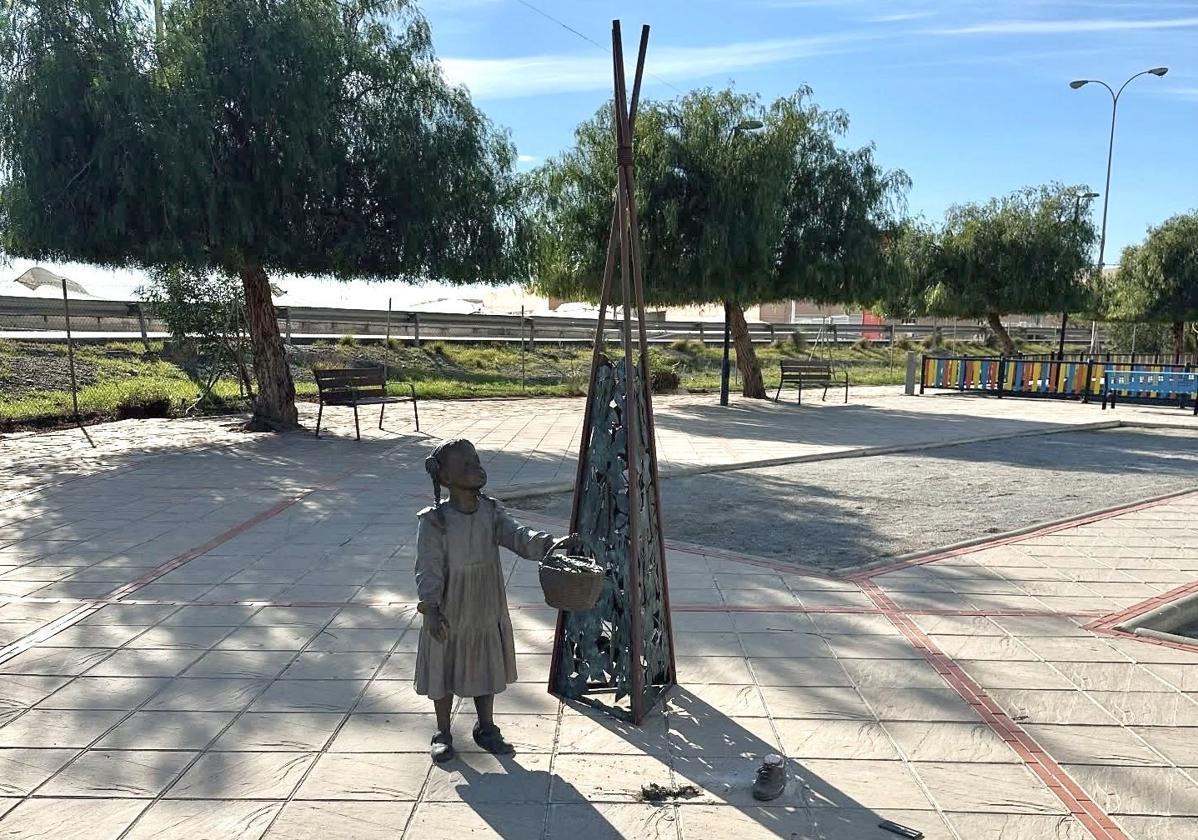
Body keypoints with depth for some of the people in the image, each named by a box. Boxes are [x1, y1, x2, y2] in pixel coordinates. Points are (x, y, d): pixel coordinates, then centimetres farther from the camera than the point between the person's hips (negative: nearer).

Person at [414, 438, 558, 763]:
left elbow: (517, 536, -21)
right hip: (448, 616, -4)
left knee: (486, 671, 19)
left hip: (487, 612, 4)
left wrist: (547, 543, -40)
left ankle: (486, 728, 39)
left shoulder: (492, 513, -7)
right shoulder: (434, 521, -19)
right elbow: (428, 568, -20)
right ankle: (443, 734, 34)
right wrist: (430, 609, -31)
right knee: (444, 675, 13)